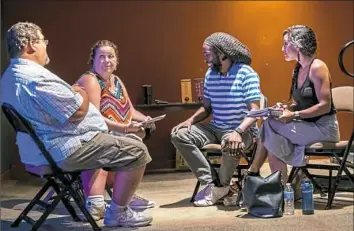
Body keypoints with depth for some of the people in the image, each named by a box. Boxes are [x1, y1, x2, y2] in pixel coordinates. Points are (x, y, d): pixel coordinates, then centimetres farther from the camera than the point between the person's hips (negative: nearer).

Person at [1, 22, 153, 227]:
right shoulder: (36, 78, -25)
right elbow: (77, 112, -22)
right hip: (63, 150, -11)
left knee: (102, 141, 35)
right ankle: (118, 213, 3)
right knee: (136, 151, -8)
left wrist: (73, 93, 13)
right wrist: (82, 94, -3)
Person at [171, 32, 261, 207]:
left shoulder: (246, 73, -12)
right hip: (216, 128, 7)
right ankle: (210, 182, -15)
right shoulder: (210, 74, 8)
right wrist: (190, 120, -5)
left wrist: (238, 132, -36)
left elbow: (254, 110, -19)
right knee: (179, 135, -13)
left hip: (243, 130, -6)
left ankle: (221, 186, -8)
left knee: (231, 145, -40)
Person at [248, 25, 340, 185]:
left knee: (270, 125, -19)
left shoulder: (317, 67, -15)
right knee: (273, 139, -15)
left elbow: (325, 106, -21)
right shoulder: (298, 69, 11)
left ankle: (252, 173, -3)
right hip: (308, 125, 8)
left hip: (324, 127, -8)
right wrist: (286, 108, -4)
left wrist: (294, 115, -24)